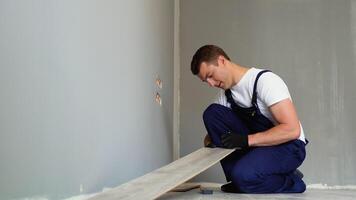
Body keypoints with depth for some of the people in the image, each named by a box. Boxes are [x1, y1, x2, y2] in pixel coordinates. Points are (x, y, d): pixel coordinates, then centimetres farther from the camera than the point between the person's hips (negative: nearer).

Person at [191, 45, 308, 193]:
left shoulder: (265, 80, -20)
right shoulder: (225, 94, 3)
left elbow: (293, 130, -27)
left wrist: (246, 140, -31)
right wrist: (210, 141, -15)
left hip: (289, 146, -7)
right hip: (255, 143, 7)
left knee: (243, 174, -35)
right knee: (212, 113, -10)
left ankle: (290, 182, -4)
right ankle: (239, 181, -9)